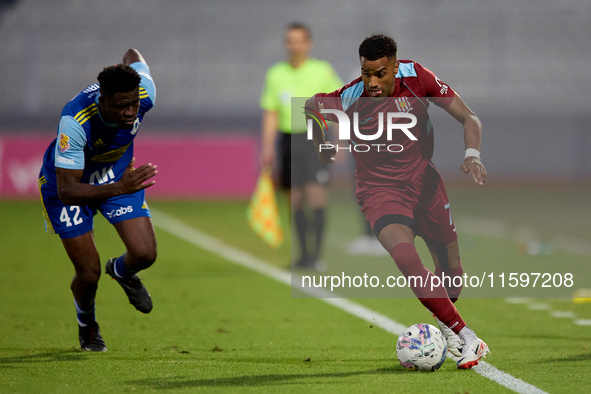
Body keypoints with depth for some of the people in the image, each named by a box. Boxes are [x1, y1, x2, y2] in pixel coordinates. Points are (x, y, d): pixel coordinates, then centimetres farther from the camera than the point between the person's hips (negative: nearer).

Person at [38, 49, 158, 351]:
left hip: (119, 174, 4)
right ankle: (86, 325, 31)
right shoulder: (74, 122, -42)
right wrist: (118, 189, -55)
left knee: (145, 254, -11)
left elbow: (133, 55, -3)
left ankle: (121, 271, 29)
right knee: (88, 273, -5)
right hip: (68, 180, -4)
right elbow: (67, 191, -42)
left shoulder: (144, 94, -29)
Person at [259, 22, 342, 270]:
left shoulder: (323, 71, 2)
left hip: (314, 139, -3)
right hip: (287, 139, 3)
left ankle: (316, 255, -11)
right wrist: (267, 148, 2)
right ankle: (304, 254, 14)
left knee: (316, 198, -13)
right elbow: (270, 114, 9)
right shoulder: (275, 75, 8)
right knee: (295, 201, 4)